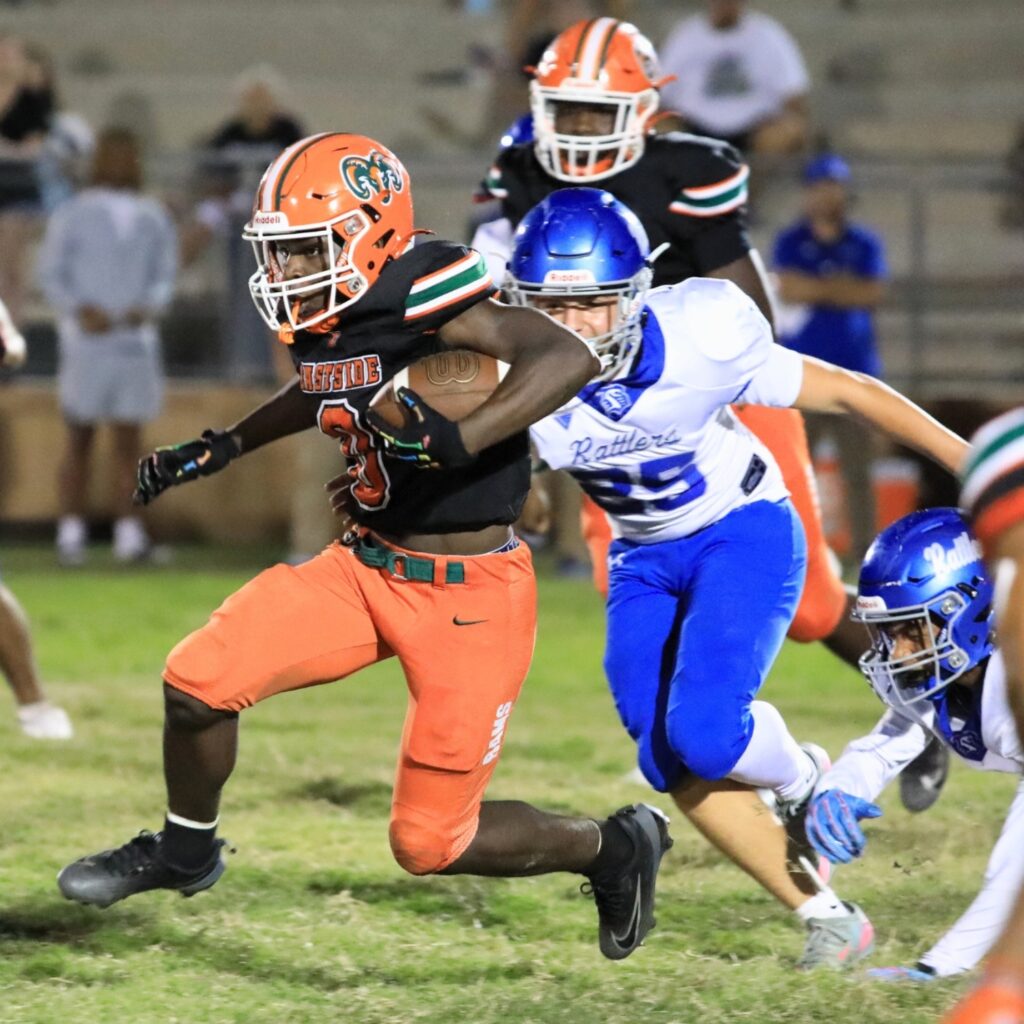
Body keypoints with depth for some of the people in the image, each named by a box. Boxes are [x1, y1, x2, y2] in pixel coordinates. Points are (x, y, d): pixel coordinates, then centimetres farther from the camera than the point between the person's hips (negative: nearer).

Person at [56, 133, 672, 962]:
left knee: (431, 843, -2)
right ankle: (185, 851, 24)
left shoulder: (422, 295, -23)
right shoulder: (324, 319, 1)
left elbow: (568, 357, -35)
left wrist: (453, 441, -43)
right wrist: (222, 448, 24)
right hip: (367, 569, 7)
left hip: (466, 595, -7)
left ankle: (615, 847, 24)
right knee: (199, 679, -4)